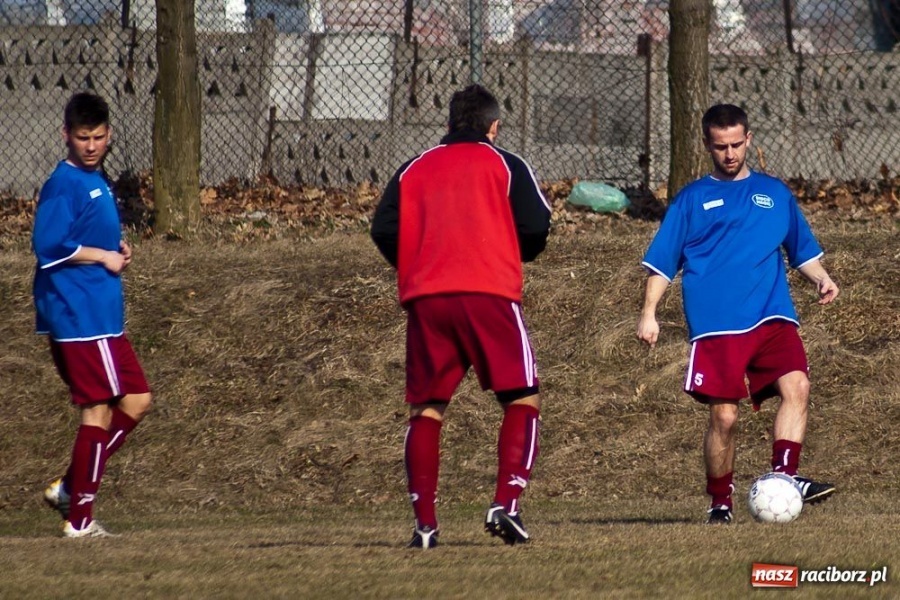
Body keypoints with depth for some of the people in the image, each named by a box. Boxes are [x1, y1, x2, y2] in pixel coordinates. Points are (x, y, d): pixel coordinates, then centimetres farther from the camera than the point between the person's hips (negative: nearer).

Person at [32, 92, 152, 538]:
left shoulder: (95, 181, 15)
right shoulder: (63, 184, -13)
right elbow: (49, 245, -22)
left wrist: (117, 251, 9)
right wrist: (104, 257, -14)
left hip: (102, 314, 10)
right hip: (78, 314, -10)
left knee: (136, 400, 11)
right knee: (98, 410, -7)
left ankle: (70, 488, 15)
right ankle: (79, 521, -1)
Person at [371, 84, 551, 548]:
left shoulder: (414, 169, 16)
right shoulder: (505, 166, 9)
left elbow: (383, 231, 6)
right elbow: (535, 227, -1)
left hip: (425, 299, 3)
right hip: (490, 295, -3)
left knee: (425, 410, 9)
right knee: (522, 400, 4)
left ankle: (424, 523, 0)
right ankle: (506, 503, -14)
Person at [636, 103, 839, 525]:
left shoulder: (774, 193, 17)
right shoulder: (692, 199, 10)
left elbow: (802, 250, 22)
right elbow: (662, 262, 9)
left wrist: (821, 279, 2)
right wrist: (648, 314, -1)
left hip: (772, 316, 2)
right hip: (716, 326, -2)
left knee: (797, 386, -22)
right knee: (723, 415, -6)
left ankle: (784, 477, -25)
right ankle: (720, 502, 8)